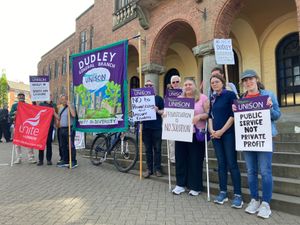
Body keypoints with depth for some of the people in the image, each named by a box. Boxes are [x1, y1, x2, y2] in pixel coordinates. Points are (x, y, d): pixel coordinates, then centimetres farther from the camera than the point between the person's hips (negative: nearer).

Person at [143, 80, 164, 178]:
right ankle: (149, 169, 17)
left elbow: (164, 112, 2)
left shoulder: (159, 98, 4)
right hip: (146, 127, 2)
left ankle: (157, 169, 14)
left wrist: (158, 111, -17)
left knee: (157, 149, 4)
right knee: (148, 149, 8)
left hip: (157, 127, -2)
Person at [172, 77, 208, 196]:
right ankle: (181, 184, 22)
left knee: (195, 160, 3)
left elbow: (208, 114, -4)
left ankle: (195, 186, 18)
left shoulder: (202, 98, 1)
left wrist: (199, 116, -21)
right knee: (180, 158, 7)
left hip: (196, 133, -4)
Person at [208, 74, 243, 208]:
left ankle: (237, 195, 6)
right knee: (221, 164, 10)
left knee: (232, 164, -4)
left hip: (228, 133, -5)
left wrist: (222, 131, -13)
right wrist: (211, 130, -2)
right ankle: (223, 192, 18)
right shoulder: (212, 98, 13)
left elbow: (233, 115, -10)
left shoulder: (230, 95, -3)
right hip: (215, 135, 5)